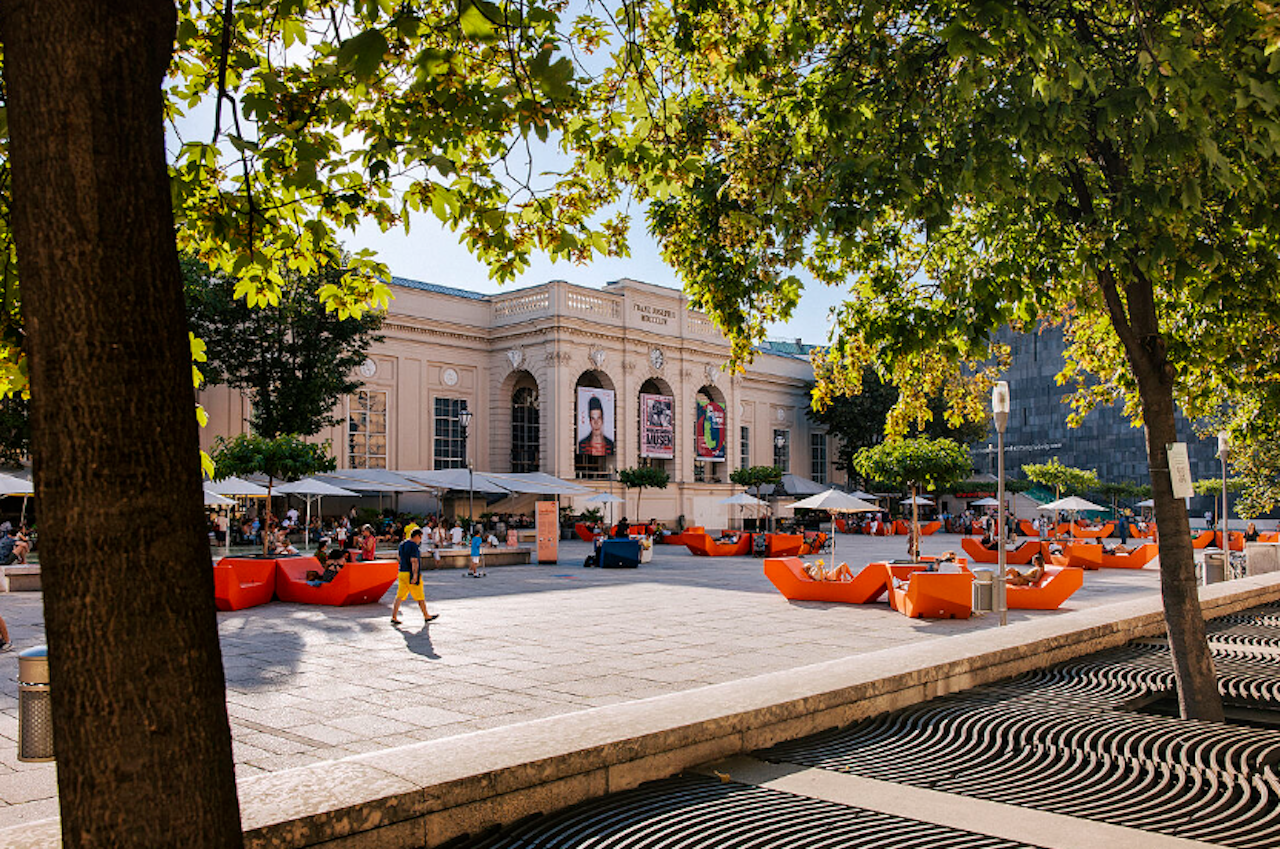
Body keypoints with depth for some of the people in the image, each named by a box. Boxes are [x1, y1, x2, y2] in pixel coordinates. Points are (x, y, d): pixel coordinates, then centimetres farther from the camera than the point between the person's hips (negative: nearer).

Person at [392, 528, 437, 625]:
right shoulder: (413, 545, -15)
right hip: (411, 574, -8)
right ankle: (426, 616, 15)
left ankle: (394, 617, -2)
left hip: (402, 573, 8)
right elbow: (414, 561, -22)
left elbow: (398, 554, 29)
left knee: (400, 595, 5)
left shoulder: (402, 544, 12)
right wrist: (415, 575, -26)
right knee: (420, 596, 4)